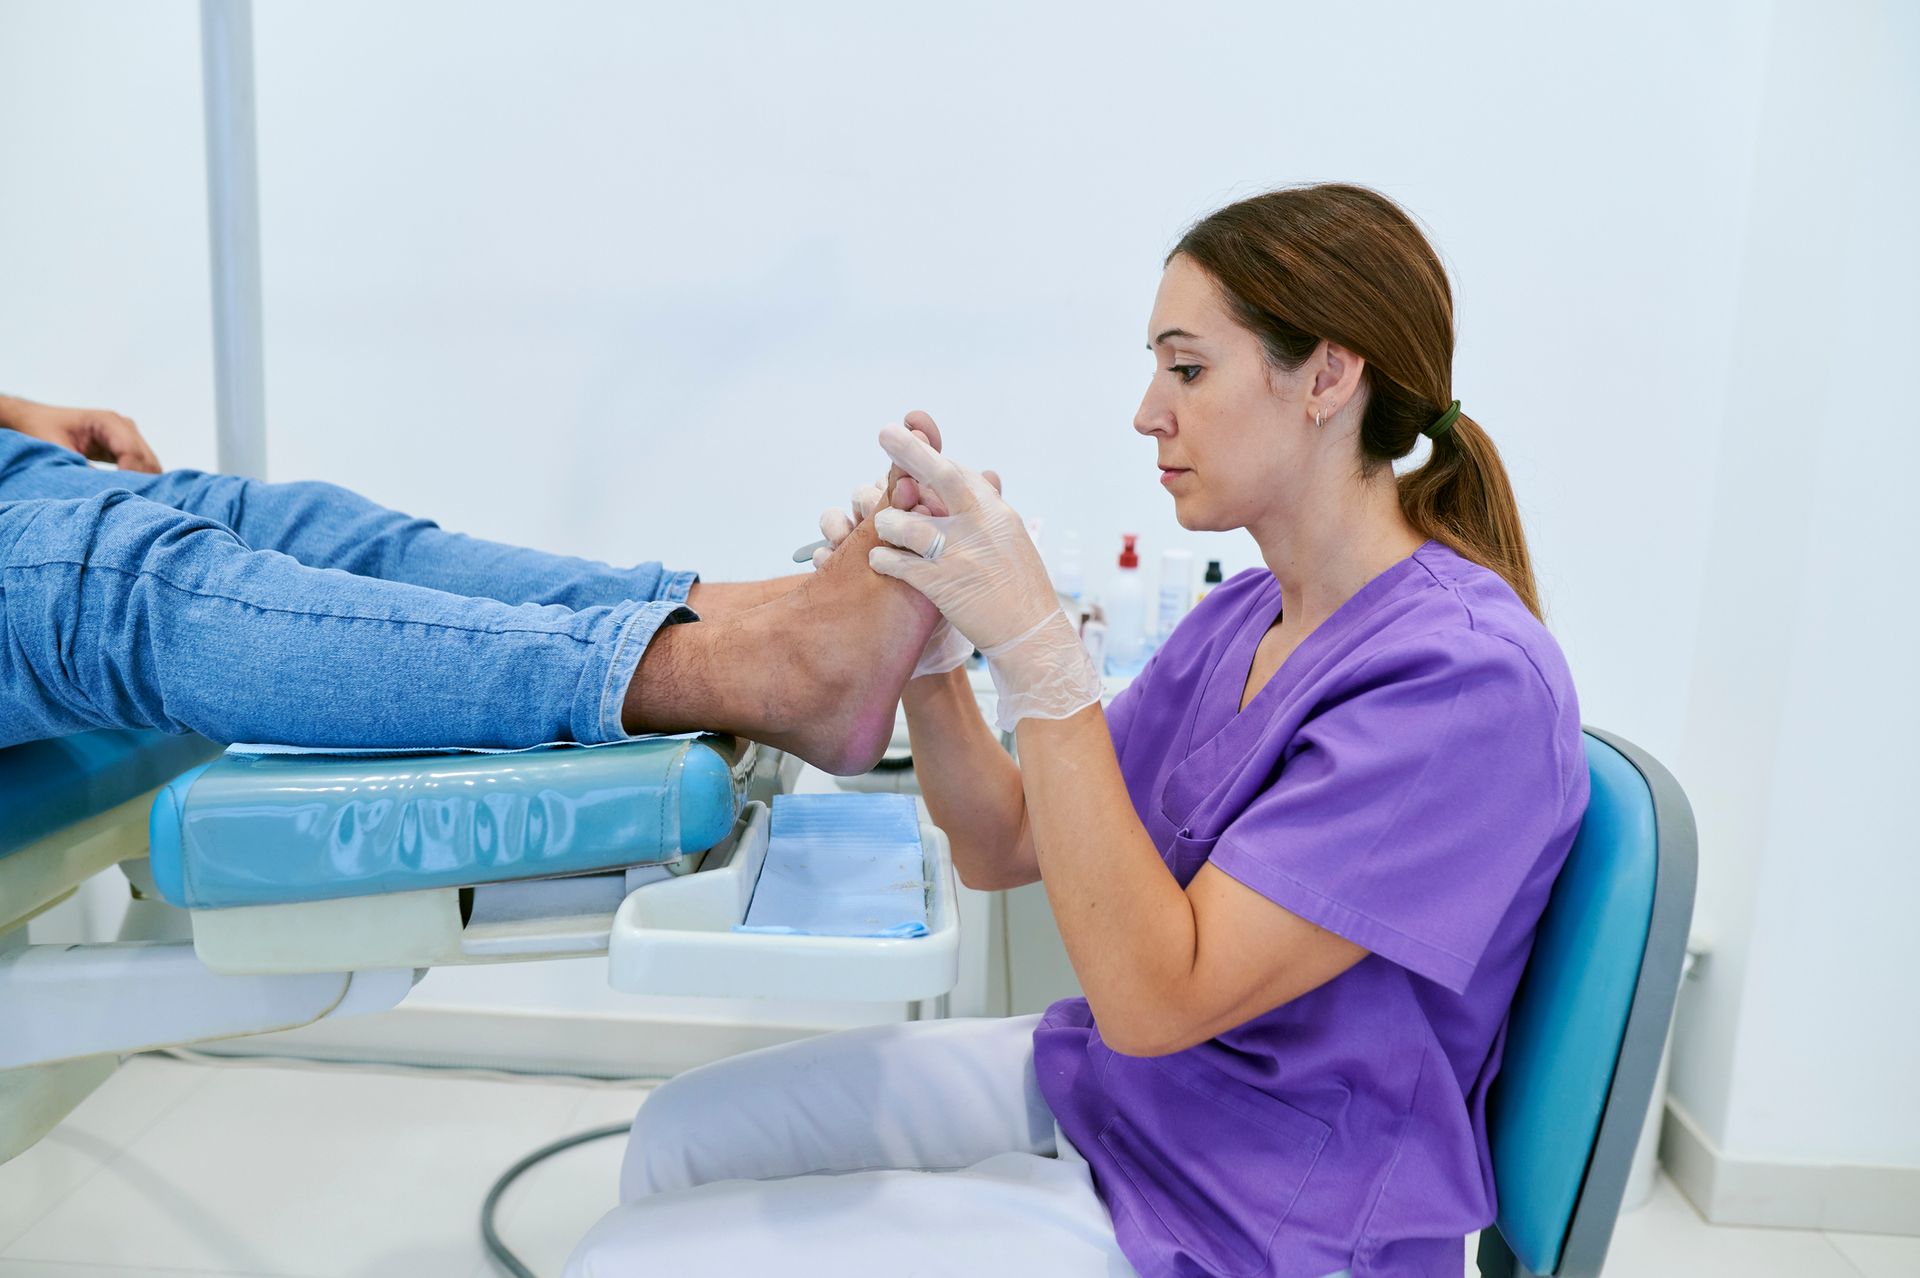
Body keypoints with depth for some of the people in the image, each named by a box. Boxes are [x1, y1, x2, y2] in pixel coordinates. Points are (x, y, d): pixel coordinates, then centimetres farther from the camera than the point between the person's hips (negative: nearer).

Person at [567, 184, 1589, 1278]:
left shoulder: (1470, 674, -24)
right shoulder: (1246, 617, 3)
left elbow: (1152, 995, -28)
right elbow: (1004, 849, 5)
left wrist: (1036, 645, -31)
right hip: (1090, 1083, 8)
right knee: (685, 1132, 8)